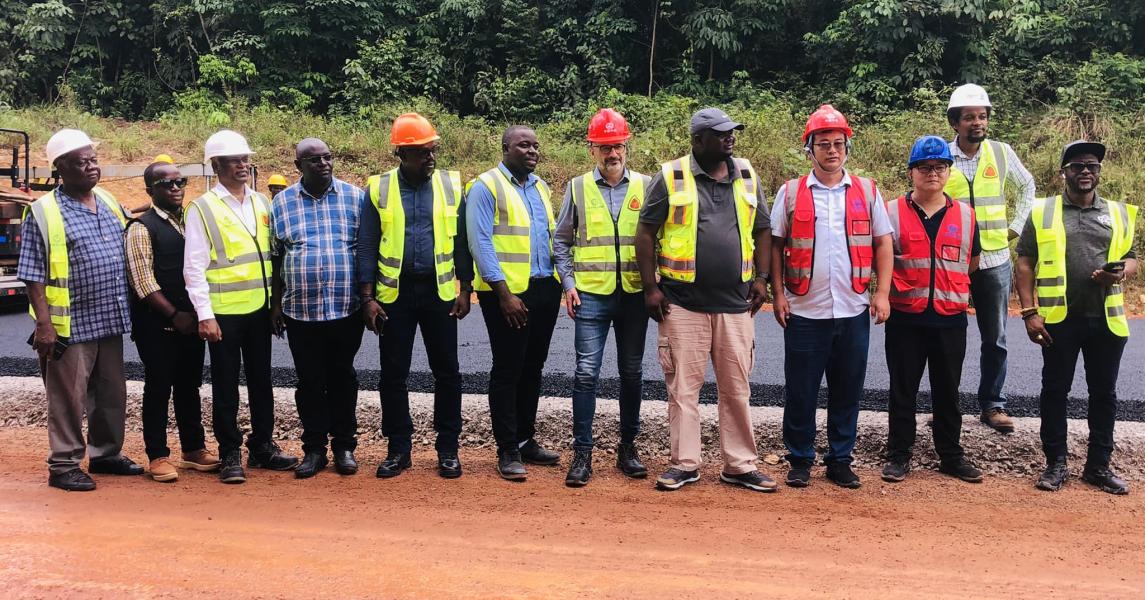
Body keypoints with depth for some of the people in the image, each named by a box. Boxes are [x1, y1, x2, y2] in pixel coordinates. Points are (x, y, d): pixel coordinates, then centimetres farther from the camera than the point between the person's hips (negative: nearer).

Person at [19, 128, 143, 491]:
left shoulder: (109, 202, 11)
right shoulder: (43, 212, -8)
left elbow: (127, 252, 22)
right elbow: (33, 274, -10)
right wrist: (44, 324, -16)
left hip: (110, 322, 6)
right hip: (70, 326, -6)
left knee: (112, 394, 15)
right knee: (69, 399, 2)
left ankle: (106, 454, 30)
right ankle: (64, 465, 14)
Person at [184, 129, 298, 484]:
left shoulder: (261, 203, 10)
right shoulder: (202, 209, -5)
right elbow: (194, 268, -8)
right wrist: (205, 315, -13)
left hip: (260, 308, 5)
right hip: (224, 312, -5)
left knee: (261, 380, 12)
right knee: (226, 385, 3)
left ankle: (263, 446, 24)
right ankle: (230, 455, 13)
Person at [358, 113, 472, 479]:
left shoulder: (451, 184, 3)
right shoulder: (378, 189, 1)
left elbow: (462, 240, 5)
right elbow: (366, 246, 2)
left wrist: (465, 289, 0)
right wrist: (367, 298, -4)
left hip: (440, 291, 0)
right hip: (394, 293, 0)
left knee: (447, 372, 5)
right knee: (393, 375, 6)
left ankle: (448, 449, 17)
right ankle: (398, 449, 19)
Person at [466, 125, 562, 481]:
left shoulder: (541, 188, 16)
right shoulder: (486, 187, -6)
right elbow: (480, 243, -13)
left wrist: (559, 284, 10)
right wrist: (505, 293, -18)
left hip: (545, 290, 7)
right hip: (508, 292, -7)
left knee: (532, 368, 13)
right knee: (507, 371, -1)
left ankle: (526, 440, 24)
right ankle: (508, 451, 6)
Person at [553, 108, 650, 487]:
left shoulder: (645, 187, 6)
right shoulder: (578, 188, 5)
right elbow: (561, 240, 9)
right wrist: (568, 283, -1)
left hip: (634, 295, 1)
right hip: (591, 295, -1)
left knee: (632, 373, 9)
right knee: (586, 372, -4)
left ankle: (628, 448, 21)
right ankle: (582, 453, 4)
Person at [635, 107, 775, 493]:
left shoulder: (747, 177, 10)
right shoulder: (670, 177, -1)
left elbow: (762, 230, 17)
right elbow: (646, 233, 0)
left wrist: (760, 277, 9)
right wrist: (650, 286, -5)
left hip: (735, 302, 3)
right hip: (682, 302, -3)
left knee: (737, 387, 7)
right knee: (683, 385, 3)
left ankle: (740, 465, 17)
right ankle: (684, 464, 14)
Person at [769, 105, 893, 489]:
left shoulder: (867, 191, 7)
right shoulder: (790, 193, 3)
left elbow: (883, 243, 8)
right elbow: (775, 245, 4)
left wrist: (882, 292, 0)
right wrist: (778, 294, -3)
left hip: (854, 312, 2)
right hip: (805, 312, -1)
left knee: (847, 392, 8)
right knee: (801, 392, 4)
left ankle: (840, 461, 20)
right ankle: (800, 461, 17)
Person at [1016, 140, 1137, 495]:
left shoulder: (1119, 213, 10)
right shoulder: (1042, 212, 2)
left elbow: (1132, 259, 15)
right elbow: (1025, 263, 0)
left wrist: (1121, 273, -10)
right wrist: (1029, 312, -9)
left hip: (1106, 319, 2)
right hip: (1059, 318, -2)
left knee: (1104, 393, 8)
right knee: (1055, 391, 5)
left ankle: (1098, 466, 20)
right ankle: (1056, 464, 17)